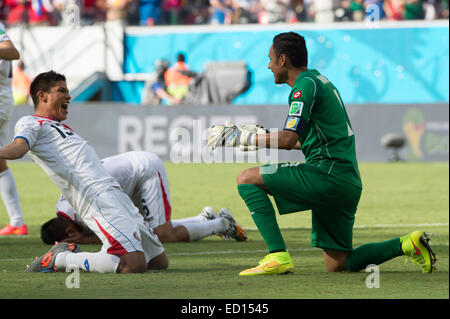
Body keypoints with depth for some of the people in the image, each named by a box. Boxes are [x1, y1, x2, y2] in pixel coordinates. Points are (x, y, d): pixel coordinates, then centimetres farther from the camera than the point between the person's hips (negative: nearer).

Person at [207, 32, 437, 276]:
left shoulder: (306, 85, -8)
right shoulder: (320, 81, 22)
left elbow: (288, 140, -19)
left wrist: (240, 137, -10)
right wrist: (262, 138, 30)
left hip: (327, 174, -9)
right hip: (348, 182, 9)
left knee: (247, 179, -5)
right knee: (336, 264, 12)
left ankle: (278, 256, -15)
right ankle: (406, 244, 4)